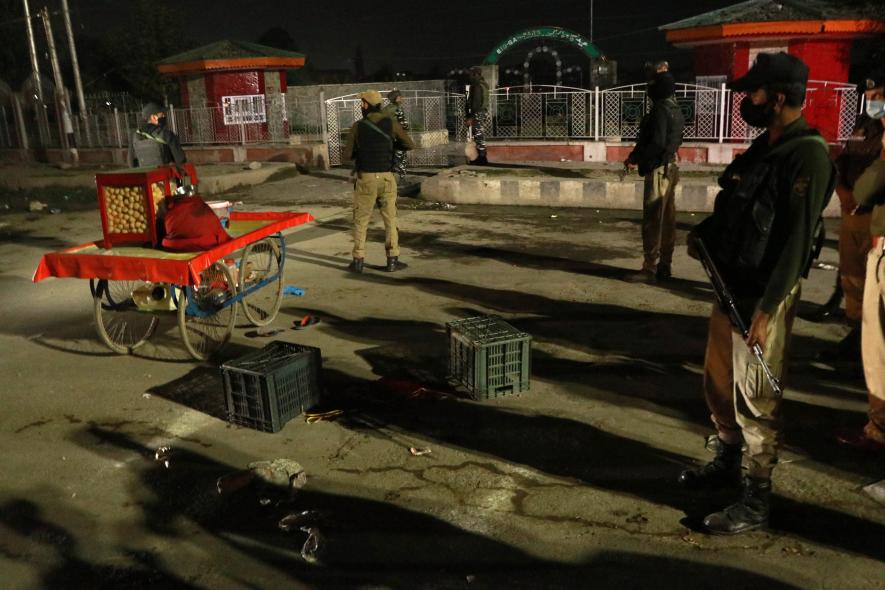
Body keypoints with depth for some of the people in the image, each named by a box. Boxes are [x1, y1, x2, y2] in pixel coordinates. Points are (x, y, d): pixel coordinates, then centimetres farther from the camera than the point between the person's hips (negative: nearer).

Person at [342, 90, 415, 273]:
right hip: (386, 178, 1)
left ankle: (358, 261, 11)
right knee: (390, 220, 10)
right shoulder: (390, 123, -2)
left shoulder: (358, 126, -3)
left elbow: (347, 156, -1)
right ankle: (392, 261, 7)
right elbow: (409, 145, 5)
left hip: (365, 179, 0)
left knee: (360, 221, 11)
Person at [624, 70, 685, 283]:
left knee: (652, 219, -8)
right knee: (667, 219, 12)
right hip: (671, 167, 10)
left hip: (659, 169, -10)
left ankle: (650, 269, -7)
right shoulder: (675, 110, 14)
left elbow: (657, 142, -22)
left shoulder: (660, 110, -15)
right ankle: (665, 265, 18)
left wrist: (636, 159, -12)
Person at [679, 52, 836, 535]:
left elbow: (797, 239, -21)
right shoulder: (764, 147, 12)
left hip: (764, 294, -9)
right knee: (719, 382, 19)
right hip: (732, 283, 9)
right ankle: (727, 464, 38)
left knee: (755, 397, -1)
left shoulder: (807, 155, -16)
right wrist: (703, 233, 5)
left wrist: (767, 308, -24)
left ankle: (756, 502, 13)